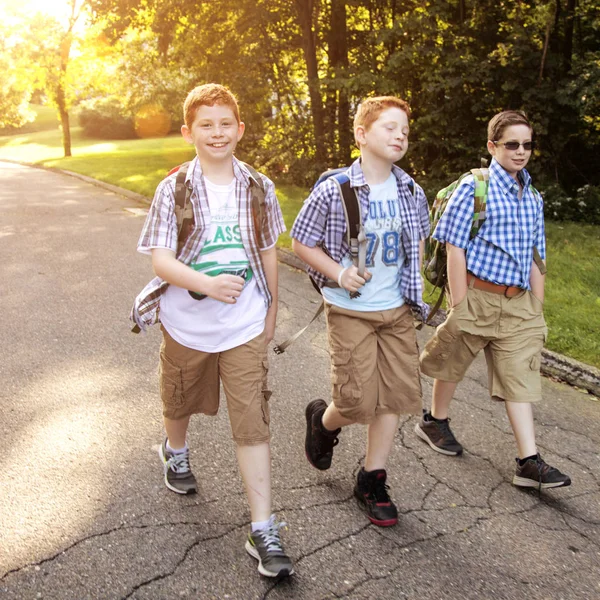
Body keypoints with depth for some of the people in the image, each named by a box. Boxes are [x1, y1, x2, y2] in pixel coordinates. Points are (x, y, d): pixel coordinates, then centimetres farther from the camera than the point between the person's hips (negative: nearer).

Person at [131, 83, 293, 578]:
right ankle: (176, 453, 59)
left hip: (245, 328, 0)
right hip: (186, 324, 0)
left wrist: (271, 310, 10)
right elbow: (161, 260, -16)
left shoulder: (259, 188, -2)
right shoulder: (173, 190, -9)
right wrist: (209, 283, -33)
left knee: (253, 425, -4)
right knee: (180, 402, 24)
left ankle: (264, 532, 4)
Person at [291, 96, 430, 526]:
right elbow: (301, 242, -6)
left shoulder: (412, 193, 3)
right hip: (350, 311, -5)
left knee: (395, 396, 6)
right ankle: (324, 421, 33)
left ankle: (372, 481, 22)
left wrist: (415, 288, 9)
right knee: (357, 403, -3)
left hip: (397, 311, 5)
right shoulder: (334, 190, -12)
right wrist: (338, 273, -18)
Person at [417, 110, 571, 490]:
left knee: (520, 378, 2)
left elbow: (535, 259, 16)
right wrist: (459, 305, -14)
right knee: (453, 364, 12)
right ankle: (435, 421, 37)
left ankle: (529, 462, 4)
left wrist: (538, 311, 13)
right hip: (478, 297, -5)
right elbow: (455, 248, -10)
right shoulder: (474, 188, -7)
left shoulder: (533, 198, 12)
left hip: (518, 302, 5)